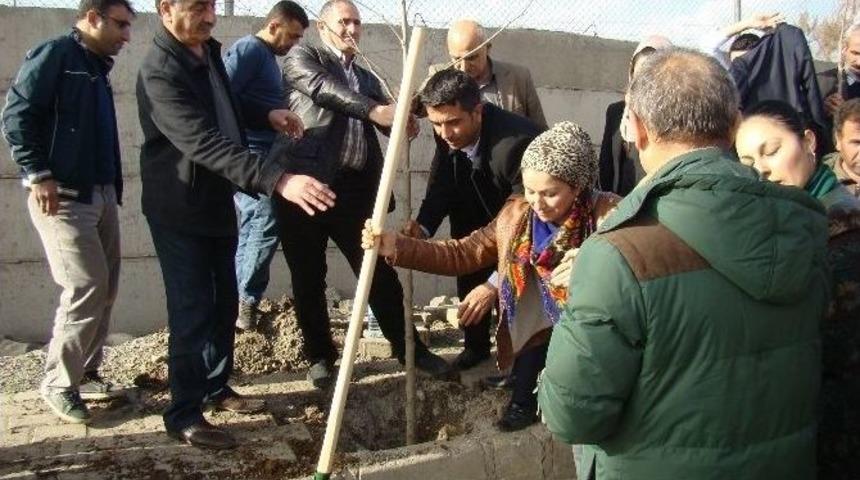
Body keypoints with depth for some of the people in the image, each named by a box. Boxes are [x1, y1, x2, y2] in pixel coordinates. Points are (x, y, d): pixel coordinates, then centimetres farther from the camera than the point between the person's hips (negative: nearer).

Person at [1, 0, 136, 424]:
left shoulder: (96, 67, 18)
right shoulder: (54, 54, -8)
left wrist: (114, 188, 12)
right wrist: (38, 174, -18)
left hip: (100, 195, 9)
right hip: (63, 196, -9)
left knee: (104, 289, 10)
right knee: (85, 288, -11)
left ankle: (84, 373, 22)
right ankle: (58, 383, 3)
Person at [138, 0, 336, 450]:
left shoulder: (208, 50, 3)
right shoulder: (160, 72, -27)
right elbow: (205, 143, -39)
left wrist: (265, 115, 1)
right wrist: (278, 179, -49)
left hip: (217, 201, 9)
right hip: (179, 210, -9)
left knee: (224, 301, 15)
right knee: (192, 309, -5)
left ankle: (216, 386, 31)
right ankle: (184, 413, 7)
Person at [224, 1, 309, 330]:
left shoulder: (268, 57, 20)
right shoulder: (249, 49, -10)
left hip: (261, 157, 10)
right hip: (247, 155, -10)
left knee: (251, 229, 11)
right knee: (266, 223, -13)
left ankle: (240, 303, 18)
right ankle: (246, 301, -5)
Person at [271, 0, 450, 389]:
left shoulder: (367, 78, 23)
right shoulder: (302, 57, 7)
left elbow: (386, 123, 14)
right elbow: (324, 89, -14)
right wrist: (374, 110, -27)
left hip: (354, 189, 4)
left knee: (380, 271, 5)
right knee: (308, 279, 6)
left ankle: (407, 347, 18)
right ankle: (320, 355, 21)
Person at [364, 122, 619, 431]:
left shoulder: (609, 215, -19)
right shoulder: (517, 214, -4)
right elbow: (463, 254, -5)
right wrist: (397, 246, -17)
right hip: (543, 336, 4)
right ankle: (525, 402, 6)